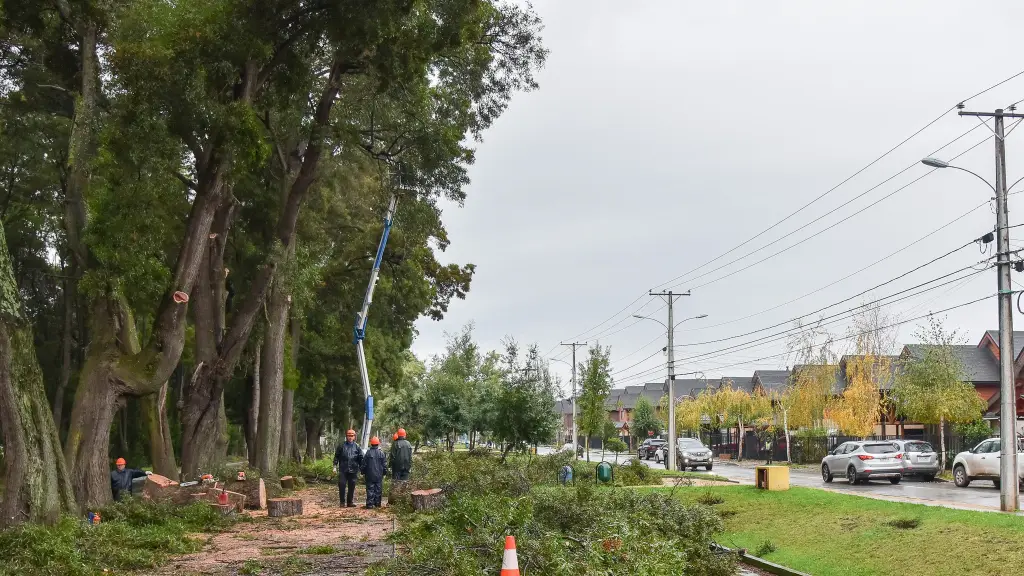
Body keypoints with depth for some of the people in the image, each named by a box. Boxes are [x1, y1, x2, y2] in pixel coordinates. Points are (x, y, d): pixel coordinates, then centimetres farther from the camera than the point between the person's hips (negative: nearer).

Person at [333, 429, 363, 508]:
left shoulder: (357, 447, 7)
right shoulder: (342, 446, 3)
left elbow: (360, 459, 10)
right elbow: (336, 456, 6)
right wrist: (335, 466, -1)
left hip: (353, 470, 2)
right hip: (343, 469, -2)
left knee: (352, 486, 6)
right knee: (342, 485, -5)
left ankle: (350, 502, 15)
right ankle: (342, 502, 4)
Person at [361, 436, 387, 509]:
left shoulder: (368, 453, -3)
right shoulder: (381, 453, -1)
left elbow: (364, 464, 2)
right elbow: (384, 465, 3)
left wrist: (363, 473, 11)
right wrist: (385, 473, 12)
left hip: (370, 475, -1)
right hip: (379, 475, 1)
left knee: (370, 490, 0)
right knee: (378, 489, 7)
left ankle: (370, 504, -4)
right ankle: (377, 504, 8)